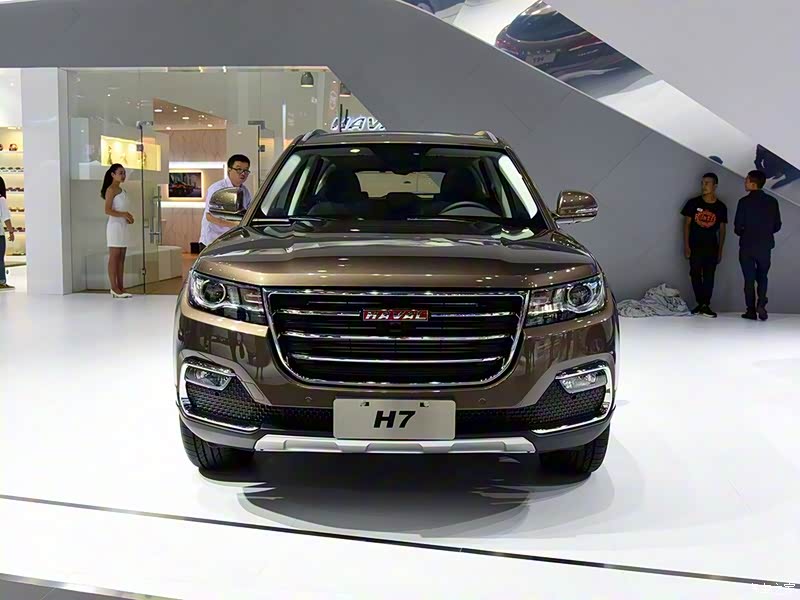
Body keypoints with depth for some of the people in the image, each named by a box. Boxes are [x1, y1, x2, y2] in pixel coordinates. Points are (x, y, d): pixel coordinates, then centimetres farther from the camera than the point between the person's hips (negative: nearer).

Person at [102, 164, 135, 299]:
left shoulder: (122, 190, 17)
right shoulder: (111, 189, -8)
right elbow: (108, 210, -17)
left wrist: (128, 217, 6)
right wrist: (124, 215, -21)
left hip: (123, 225, 9)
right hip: (115, 225, -9)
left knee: (121, 258, 7)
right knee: (114, 257, -6)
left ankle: (121, 287, 9)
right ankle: (114, 288, -5)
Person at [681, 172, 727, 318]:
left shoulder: (721, 207, 2)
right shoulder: (693, 203, -1)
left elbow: (722, 229, 8)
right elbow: (686, 224, 2)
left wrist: (720, 250, 4)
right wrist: (686, 246, -5)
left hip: (711, 247, 0)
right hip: (695, 246, 0)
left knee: (709, 277, -1)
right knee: (695, 275, 1)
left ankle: (706, 305, 2)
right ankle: (701, 303, 11)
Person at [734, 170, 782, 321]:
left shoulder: (745, 201, -11)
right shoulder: (772, 201, 0)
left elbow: (738, 227, -11)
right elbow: (777, 226, 4)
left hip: (747, 246, -3)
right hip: (765, 246, 3)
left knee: (749, 278, 7)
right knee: (762, 277, 17)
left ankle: (751, 311, 8)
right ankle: (761, 304, -3)